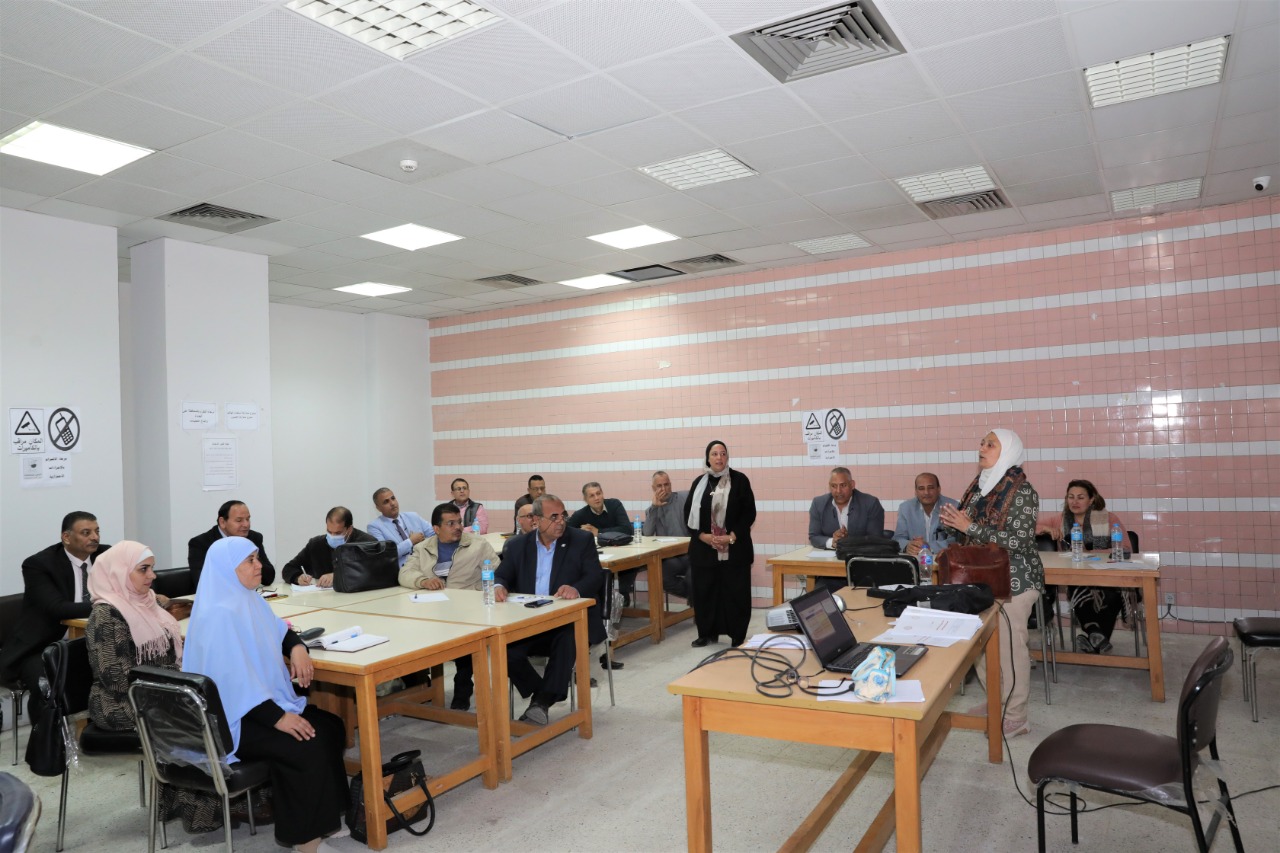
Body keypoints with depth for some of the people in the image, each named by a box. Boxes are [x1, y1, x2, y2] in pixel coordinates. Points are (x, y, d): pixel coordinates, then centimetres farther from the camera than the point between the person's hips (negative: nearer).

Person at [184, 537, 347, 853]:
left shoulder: (248, 599, 7)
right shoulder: (218, 614, -23)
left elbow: (278, 629, 22)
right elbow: (234, 681, -27)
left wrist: (296, 648, -2)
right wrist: (278, 718, -29)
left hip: (266, 700, 10)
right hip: (232, 718, -10)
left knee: (332, 728, -2)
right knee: (307, 747, -25)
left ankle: (322, 813, 8)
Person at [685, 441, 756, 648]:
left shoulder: (740, 480, -1)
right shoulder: (699, 483, 6)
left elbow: (749, 513, -3)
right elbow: (688, 515, 6)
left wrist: (732, 537, -13)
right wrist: (702, 535, -10)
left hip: (735, 549, -2)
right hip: (704, 549, 2)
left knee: (735, 592, 1)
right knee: (705, 591, 6)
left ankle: (738, 637, 10)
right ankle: (707, 633, 20)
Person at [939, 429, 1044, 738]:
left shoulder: (1021, 491, -13)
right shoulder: (979, 484, 9)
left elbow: (1018, 541, -21)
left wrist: (969, 526, -21)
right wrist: (955, 525, -6)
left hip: (1011, 582, -7)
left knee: (1009, 648, 0)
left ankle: (1015, 719, 14)